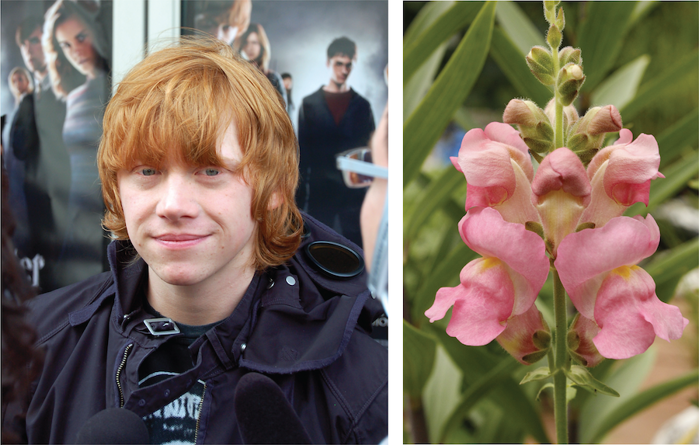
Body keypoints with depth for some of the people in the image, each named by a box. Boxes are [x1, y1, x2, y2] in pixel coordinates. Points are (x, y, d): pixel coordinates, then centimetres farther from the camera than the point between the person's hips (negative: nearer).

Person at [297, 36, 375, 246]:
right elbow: (302, 155, 7)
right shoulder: (309, 104, 7)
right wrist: (299, 199, 2)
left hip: (354, 195, 1)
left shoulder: (362, 106, 10)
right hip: (319, 194, 0)